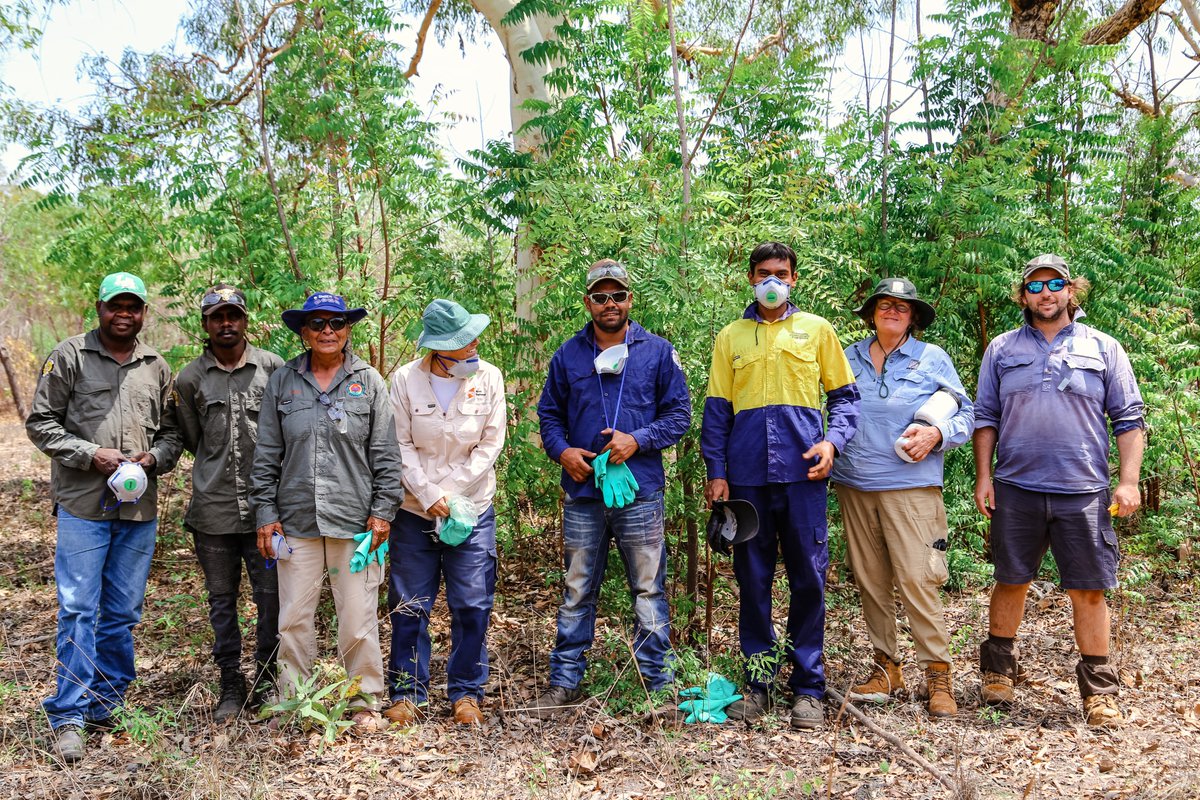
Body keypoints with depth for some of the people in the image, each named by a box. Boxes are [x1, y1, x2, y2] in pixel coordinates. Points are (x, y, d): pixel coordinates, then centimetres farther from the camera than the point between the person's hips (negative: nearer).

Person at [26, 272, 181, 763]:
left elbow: (172, 432, 15)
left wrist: (153, 458, -6)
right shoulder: (70, 357, 0)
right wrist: (91, 455, -14)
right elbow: (41, 423, -1)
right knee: (78, 609, -3)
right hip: (83, 505, -3)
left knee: (123, 613, 10)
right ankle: (69, 716, 6)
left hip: (139, 508, 4)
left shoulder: (157, 367, 10)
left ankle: (105, 706, 23)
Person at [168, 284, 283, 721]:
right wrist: (175, 410, 2)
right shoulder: (190, 378, 5)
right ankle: (231, 686, 23)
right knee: (222, 600, 10)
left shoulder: (272, 367, 1)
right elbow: (193, 442, 14)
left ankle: (265, 679, 20)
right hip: (213, 509, 2)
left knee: (271, 598, 3)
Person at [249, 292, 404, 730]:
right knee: (294, 619, 7)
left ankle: (365, 703, 18)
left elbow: (385, 453, 3)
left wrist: (383, 510, -2)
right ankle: (292, 702, 23)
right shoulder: (282, 381, 7)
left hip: (354, 522, -1)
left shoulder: (368, 382, 4)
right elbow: (267, 455, 8)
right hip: (296, 523, 2)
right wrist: (265, 513, 3)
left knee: (358, 619, 3)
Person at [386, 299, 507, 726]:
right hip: (414, 510, 0)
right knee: (410, 606, 6)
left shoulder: (488, 378, -5)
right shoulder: (405, 379, -7)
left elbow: (491, 442, -4)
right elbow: (400, 445, -5)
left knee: (472, 605, 3)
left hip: (472, 510, 1)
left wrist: (451, 495, -9)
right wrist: (429, 495, -13)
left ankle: (466, 694, 19)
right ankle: (407, 694, 20)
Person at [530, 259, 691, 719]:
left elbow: (679, 414, 3)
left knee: (649, 590, 4)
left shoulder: (657, 352, 3)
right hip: (582, 493, 2)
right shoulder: (568, 355, 9)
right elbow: (548, 414, 14)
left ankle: (658, 683, 14)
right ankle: (565, 682, 20)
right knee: (576, 592, 10)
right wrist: (562, 450, -5)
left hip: (640, 493, -2)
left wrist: (637, 440, -11)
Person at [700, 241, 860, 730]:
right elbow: (716, 411, 11)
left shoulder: (816, 330, 11)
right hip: (747, 475, 1)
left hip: (802, 472, -1)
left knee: (808, 580, 0)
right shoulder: (730, 337, 13)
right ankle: (758, 683, 15)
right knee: (752, 580, 5)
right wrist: (716, 472, 2)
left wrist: (833, 441, -7)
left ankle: (808, 688, 9)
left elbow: (844, 396, 11)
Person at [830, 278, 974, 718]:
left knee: (916, 579, -10)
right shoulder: (850, 358, 14)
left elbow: (965, 415, 7)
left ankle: (938, 673, 0)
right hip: (854, 487, 4)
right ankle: (886, 667, 18)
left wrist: (936, 434, -12)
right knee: (870, 580, 6)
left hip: (909, 486, -3)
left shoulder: (932, 358, 6)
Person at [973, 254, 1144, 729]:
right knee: (1011, 582, 9)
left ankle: (1099, 691, 14)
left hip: (1084, 492, -1)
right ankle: (998, 669, 25)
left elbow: (1129, 420, 6)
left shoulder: (1104, 349, 7)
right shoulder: (1002, 350, 9)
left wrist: (1129, 481, -3)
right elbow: (985, 417, 10)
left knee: (1089, 591, 2)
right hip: (1016, 490, 1)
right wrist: (983, 475, 1)